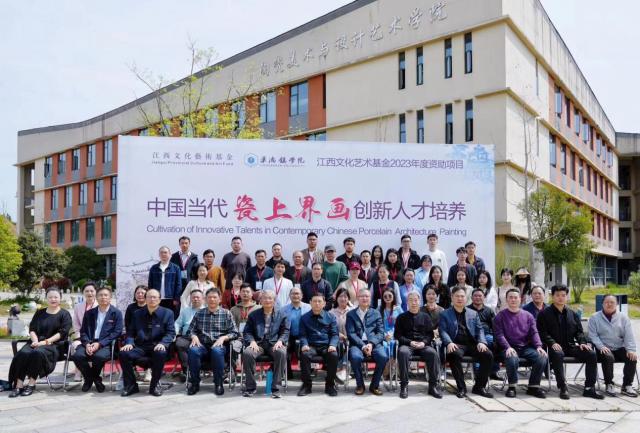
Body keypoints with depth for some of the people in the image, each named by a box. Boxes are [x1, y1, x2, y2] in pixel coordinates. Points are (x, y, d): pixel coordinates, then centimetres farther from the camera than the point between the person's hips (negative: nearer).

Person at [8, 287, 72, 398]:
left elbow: (62, 333, -5)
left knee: (38, 352, -35)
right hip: (37, 342, 4)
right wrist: (35, 341, -8)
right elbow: (32, 329, 13)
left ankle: (31, 384, -26)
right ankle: (19, 385, -28)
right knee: (23, 353, -28)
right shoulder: (40, 313, 22)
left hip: (54, 344, -4)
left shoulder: (64, 314, 7)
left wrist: (46, 341, -16)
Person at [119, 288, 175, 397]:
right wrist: (129, 343, -9)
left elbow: (170, 333, -2)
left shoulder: (167, 313, 5)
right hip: (140, 347, 3)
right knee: (124, 353, -25)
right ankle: (131, 385, -4)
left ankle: (155, 384, -13)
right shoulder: (137, 314, 15)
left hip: (157, 347, -3)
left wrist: (162, 343, -21)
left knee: (161, 353, -37)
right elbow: (131, 332, 13)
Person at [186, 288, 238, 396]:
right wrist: (194, 336, -6)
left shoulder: (226, 313, 9)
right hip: (202, 345, 2)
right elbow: (191, 329, 15)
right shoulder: (199, 313, 16)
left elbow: (234, 333, 5)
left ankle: (218, 384, -19)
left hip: (219, 345, -2)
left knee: (217, 351, -37)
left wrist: (223, 337, -12)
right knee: (193, 350, -32)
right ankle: (194, 383, -15)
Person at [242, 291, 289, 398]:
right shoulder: (253, 315, 18)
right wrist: (252, 341, -10)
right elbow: (247, 332, 11)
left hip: (274, 343, -1)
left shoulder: (281, 315, 16)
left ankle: (275, 387, -23)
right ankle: (250, 386, -14)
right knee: (247, 353, -32)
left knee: (281, 353, -35)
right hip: (258, 343, 1)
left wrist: (280, 341, -12)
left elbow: (285, 332, 9)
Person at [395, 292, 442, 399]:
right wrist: (410, 342, -9)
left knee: (433, 353, -31)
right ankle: (404, 386, -28)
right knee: (403, 352, -37)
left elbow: (430, 334, 14)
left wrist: (424, 342, -7)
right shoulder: (401, 317, 13)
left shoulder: (425, 316, 17)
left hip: (423, 345, 1)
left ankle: (433, 386, -21)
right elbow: (397, 335, 8)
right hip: (406, 344, -1)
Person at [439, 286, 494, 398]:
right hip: (456, 344, -3)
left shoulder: (473, 313, 23)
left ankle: (479, 386, -8)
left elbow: (479, 329, 15)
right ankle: (461, 387, -21)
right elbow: (443, 331, 1)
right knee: (455, 355, -38)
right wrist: (449, 343, -20)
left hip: (472, 344, 3)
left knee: (488, 355, -24)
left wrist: (481, 342, -6)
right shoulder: (445, 314, 13)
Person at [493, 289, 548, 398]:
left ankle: (533, 386, -6)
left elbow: (534, 332, 10)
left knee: (542, 358, -24)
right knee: (512, 359, -37)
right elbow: (499, 335, -3)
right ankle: (512, 386, -11)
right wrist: (508, 347, -20)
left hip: (527, 347, 4)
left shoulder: (528, 316, 16)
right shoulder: (500, 316, 6)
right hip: (510, 348, -3)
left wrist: (538, 346, -9)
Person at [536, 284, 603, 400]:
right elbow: (542, 332, -3)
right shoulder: (544, 314, 5)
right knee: (558, 354, -39)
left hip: (571, 346, 5)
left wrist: (582, 342, -5)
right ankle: (563, 388, -32)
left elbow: (579, 331, 15)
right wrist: (552, 343, -20)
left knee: (591, 354, -19)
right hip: (555, 347, -5)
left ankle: (589, 388, -13)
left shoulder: (573, 314, 20)